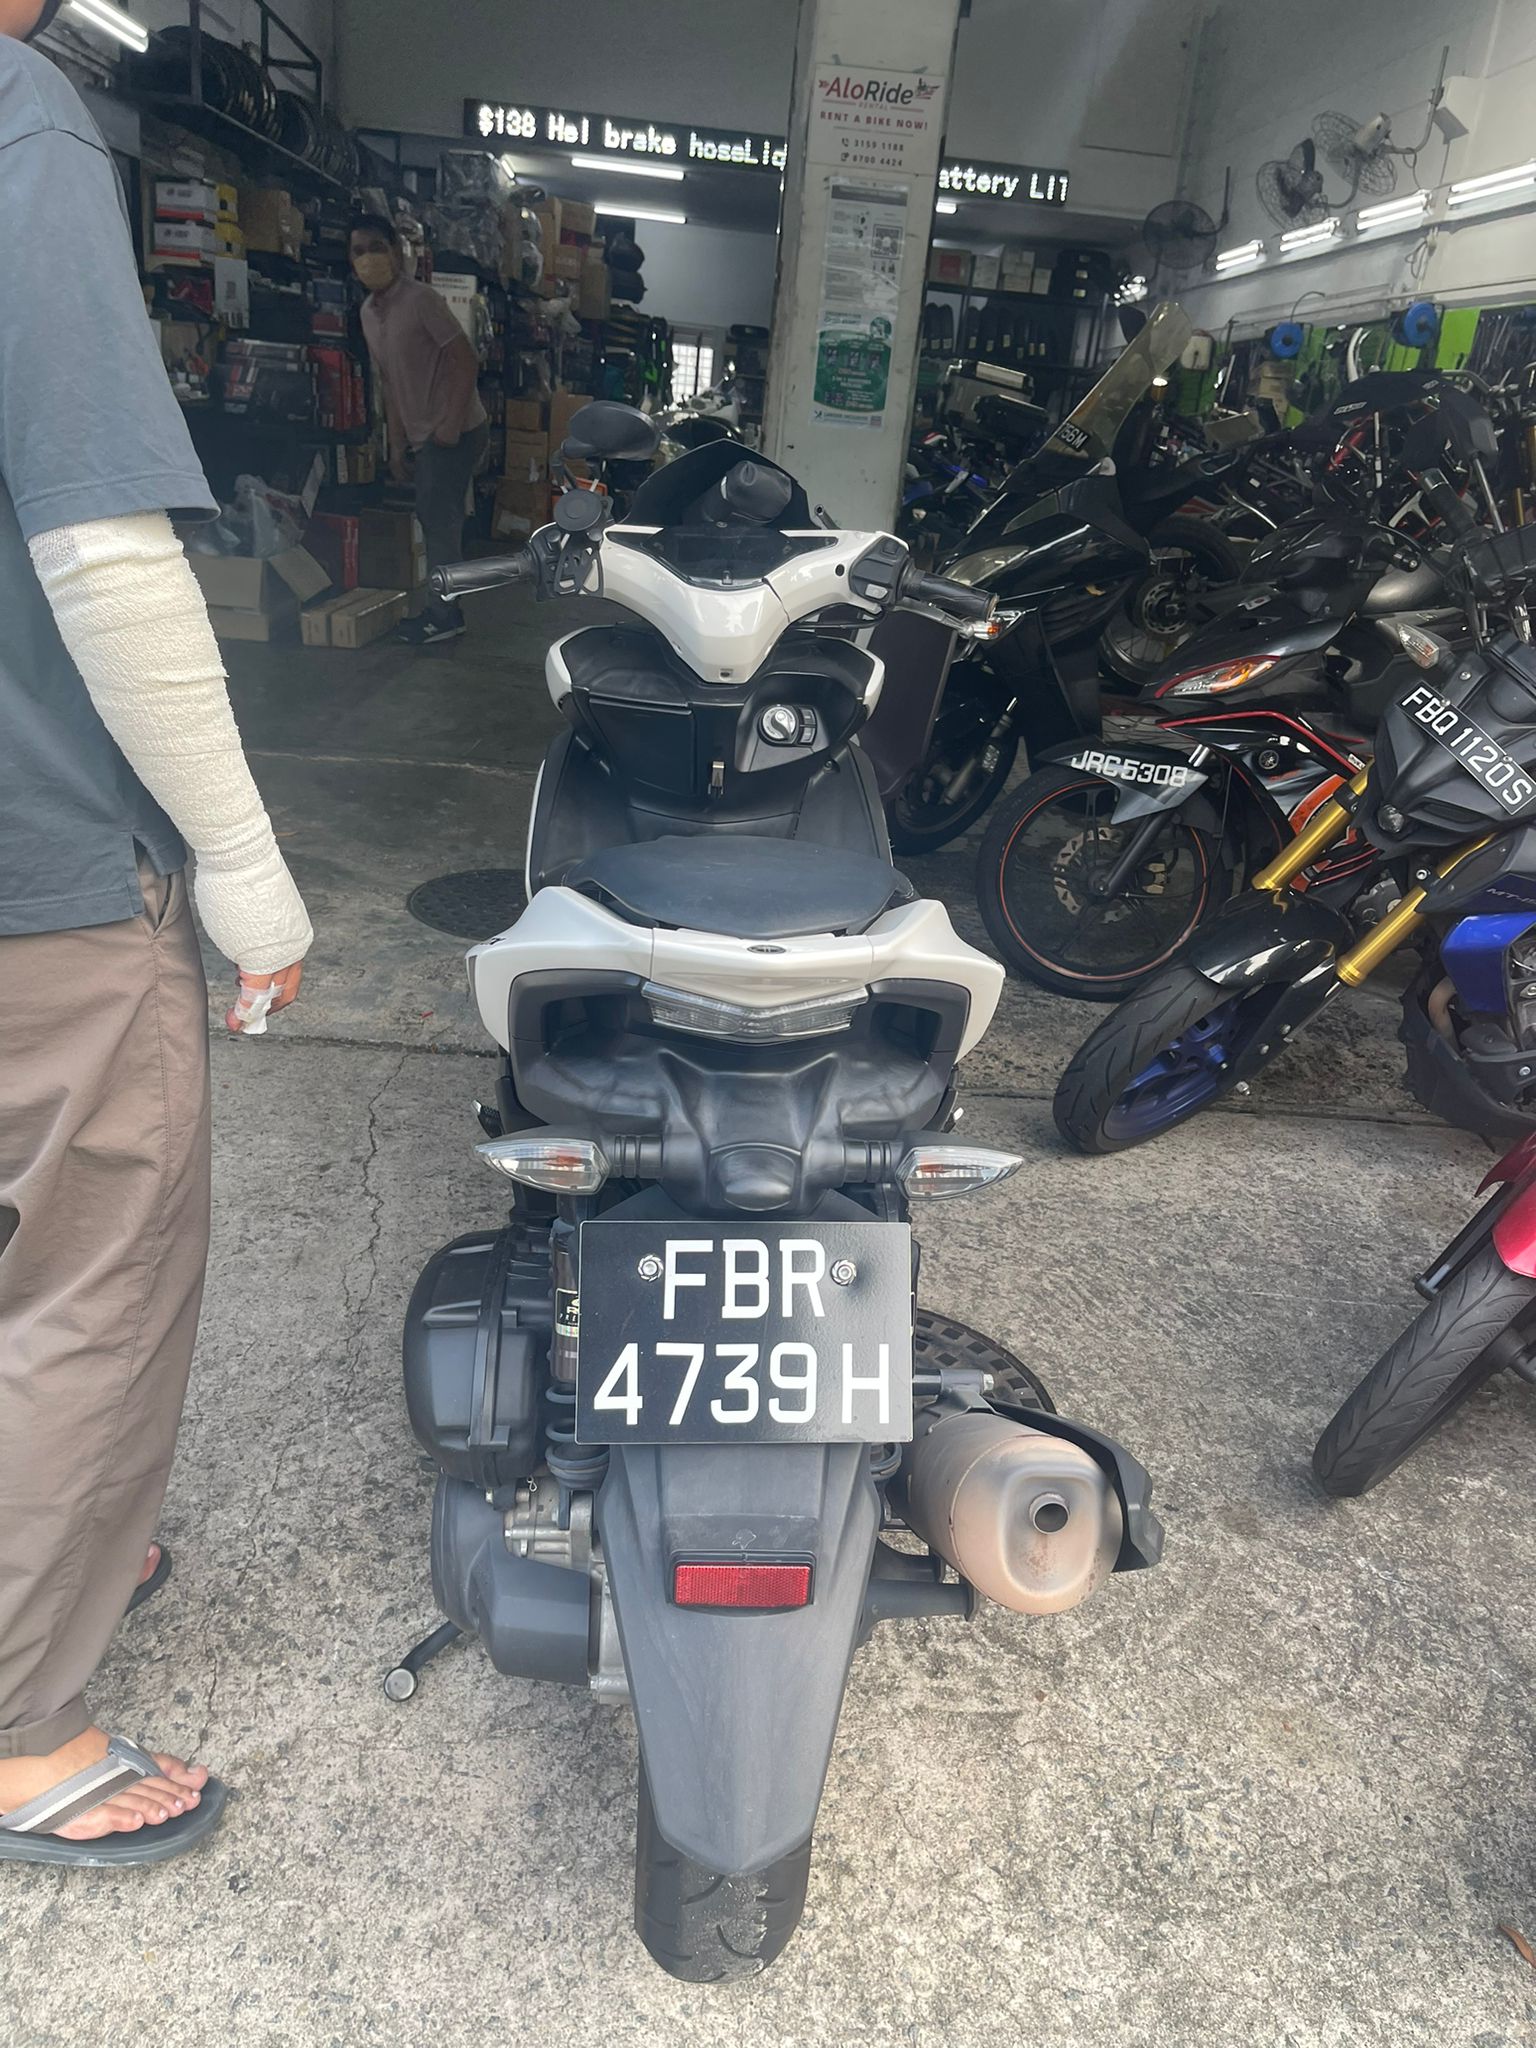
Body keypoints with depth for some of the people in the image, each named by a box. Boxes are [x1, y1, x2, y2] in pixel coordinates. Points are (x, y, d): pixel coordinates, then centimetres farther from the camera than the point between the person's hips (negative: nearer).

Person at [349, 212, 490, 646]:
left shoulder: (421, 299, -14)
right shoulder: (369, 312, 11)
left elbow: (467, 362, -17)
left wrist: (450, 427, -21)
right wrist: (397, 444, 15)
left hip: (455, 432, -8)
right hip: (424, 436, 8)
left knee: (437, 518, -7)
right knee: (435, 518, 11)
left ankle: (444, 615, 0)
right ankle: (444, 609, 19)